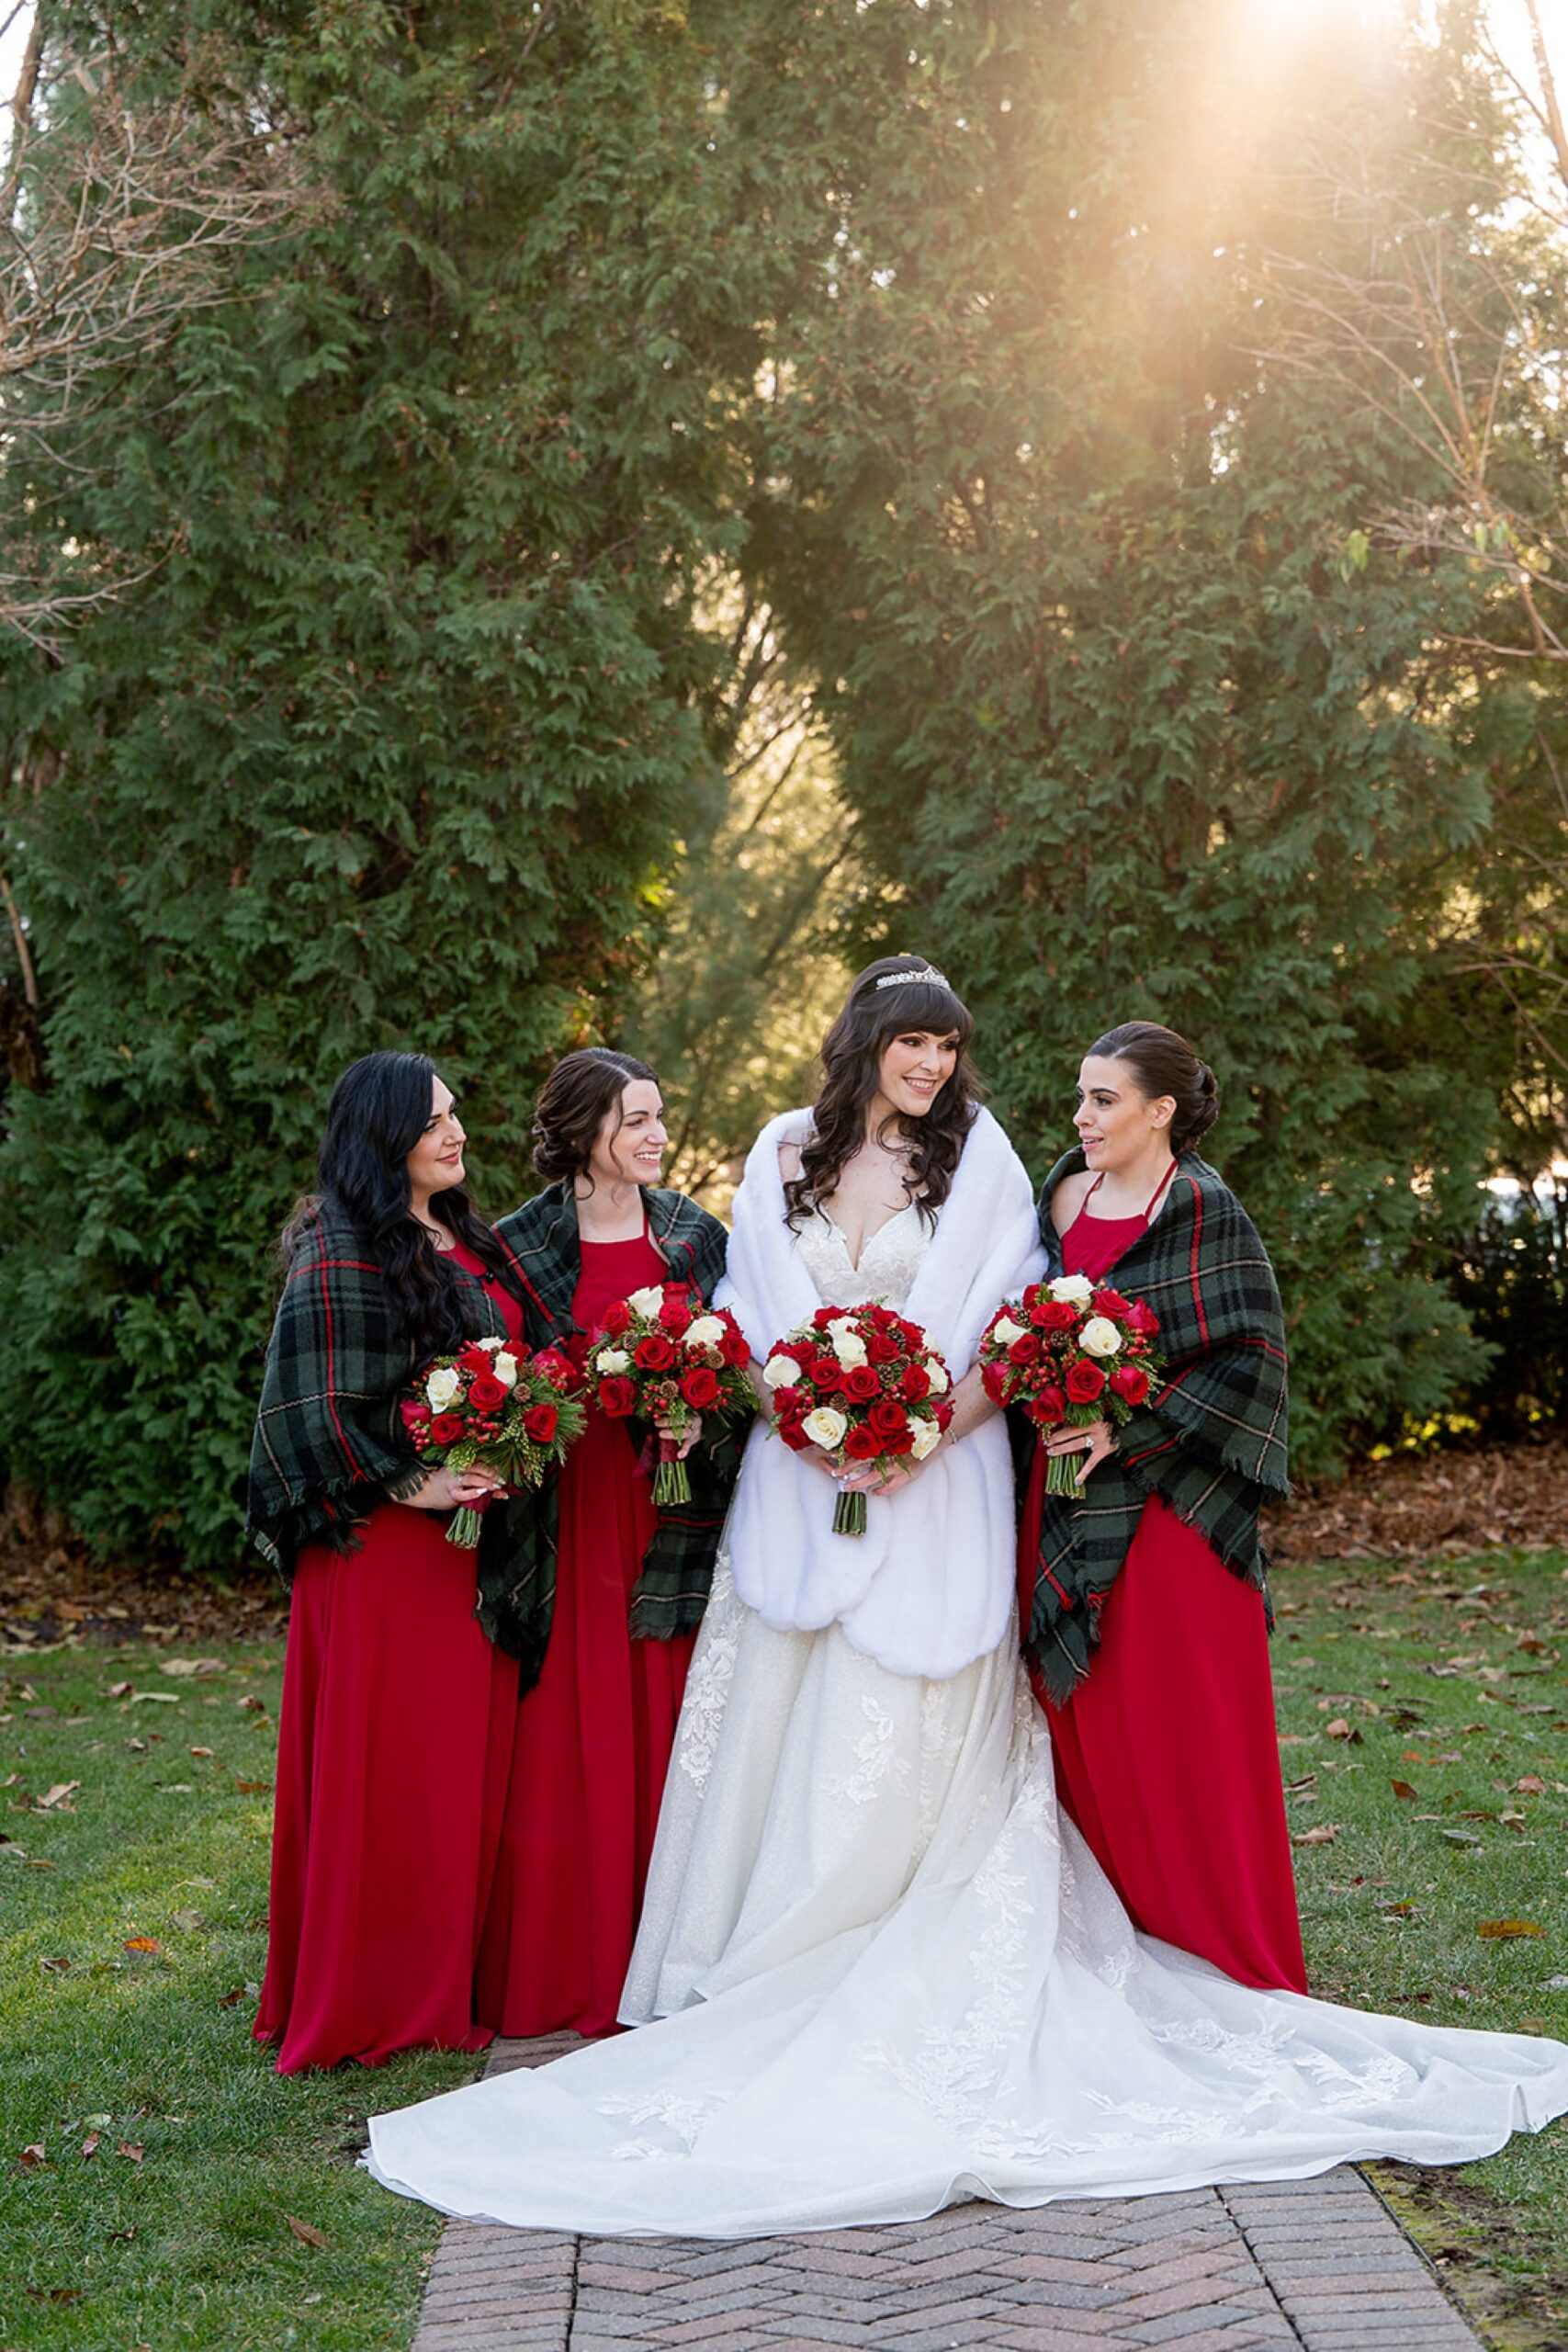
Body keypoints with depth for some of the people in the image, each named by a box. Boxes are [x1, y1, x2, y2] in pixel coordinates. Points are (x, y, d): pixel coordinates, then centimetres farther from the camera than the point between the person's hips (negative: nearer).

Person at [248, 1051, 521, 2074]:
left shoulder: (469, 1240, 15)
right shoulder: (342, 1249, -11)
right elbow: (319, 1404, -16)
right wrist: (407, 1486, -18)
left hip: (477, 1537, 8)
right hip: (386, 1537, -8)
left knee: (471, 1755, 10)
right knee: (384, 1763, -2)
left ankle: (453, 1977, 20)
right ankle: (370, 1996, 8)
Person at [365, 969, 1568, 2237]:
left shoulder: (977, 1155, 2)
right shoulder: (785, 1152, 9)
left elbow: (1014, 1330, -2)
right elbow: (750, 1315, 8)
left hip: (936, 1480, -3)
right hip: (801, 1472, 3)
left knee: (900, 1738, -5)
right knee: (779, 1719, 2)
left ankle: (894, 1982, 5)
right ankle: (754, 1978, 11)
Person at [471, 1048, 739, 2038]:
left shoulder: (695, 1235, 8)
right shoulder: (521, 1245, 0)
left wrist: (699, 1420, -8)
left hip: (674, 1506, 2)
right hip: (567, 1512, -2)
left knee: (665, 1734, 4)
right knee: (568, 1744, 0)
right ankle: (563, 1977, 11)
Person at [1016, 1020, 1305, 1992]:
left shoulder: (1205, 1212, -9)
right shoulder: (1064, 1195, 11)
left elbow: (1249, 1358, -13)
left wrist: (1129, 1432, -17)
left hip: (1169, 1501, -6)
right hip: (1066, 1502, 7)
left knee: (1186, 1727, -1)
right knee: (1086, 1729, 9)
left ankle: (1227, 1956, 11)